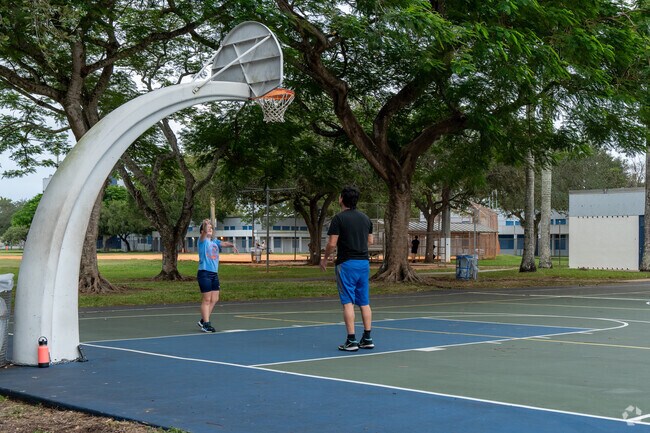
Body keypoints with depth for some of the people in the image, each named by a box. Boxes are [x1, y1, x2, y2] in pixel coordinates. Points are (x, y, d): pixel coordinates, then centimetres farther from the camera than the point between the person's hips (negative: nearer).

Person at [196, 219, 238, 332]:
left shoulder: (215, 242, 15)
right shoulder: (202, 241, -2)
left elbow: (223, 243, -1)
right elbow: (204, 234, -22)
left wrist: (232, 244, -23)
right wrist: (205, 224, -43)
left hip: (214, 273, 7)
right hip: (204, 273, -7)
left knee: (214, 299, 8)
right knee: (206, 300, -4)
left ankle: (203, 320, 21)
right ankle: (206, 324, 0)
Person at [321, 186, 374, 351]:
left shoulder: (339, 218, -10)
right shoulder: (365, 218, 10)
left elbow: (332, 244, -12)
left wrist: (324, 259, 3)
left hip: (346, 263, -6)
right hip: (364, 262, 6)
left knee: (348, 302, -4)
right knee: (364, 302, 10)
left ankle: (351, 341, -6)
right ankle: (367, 338, 12)